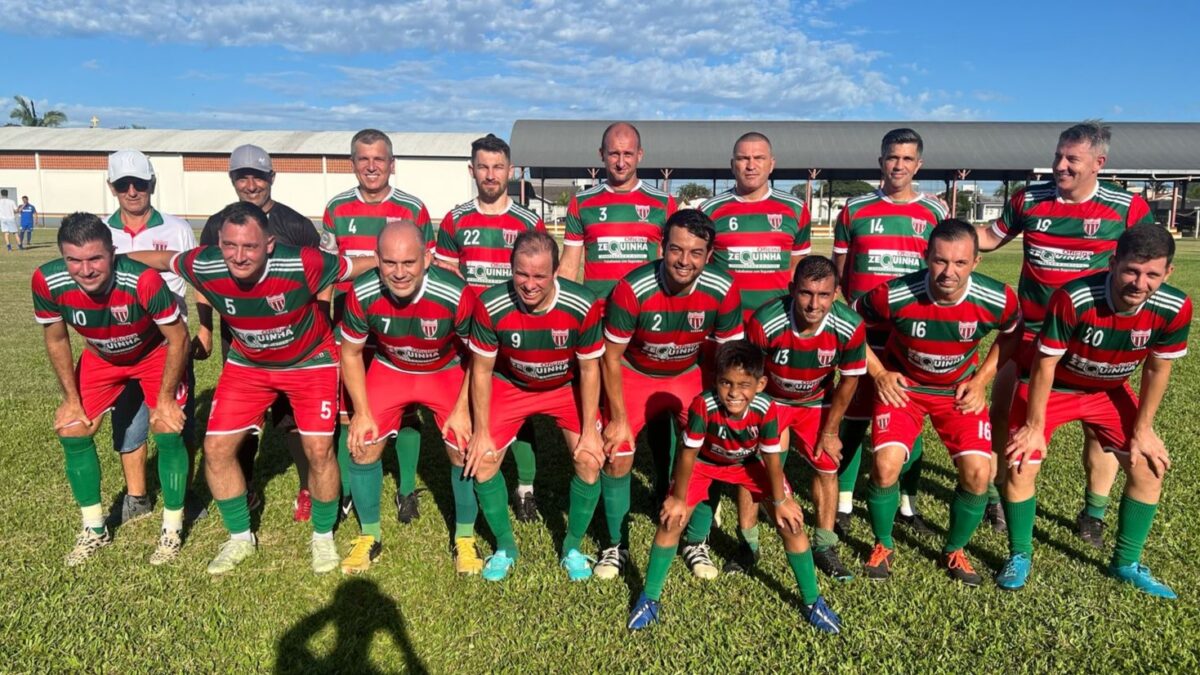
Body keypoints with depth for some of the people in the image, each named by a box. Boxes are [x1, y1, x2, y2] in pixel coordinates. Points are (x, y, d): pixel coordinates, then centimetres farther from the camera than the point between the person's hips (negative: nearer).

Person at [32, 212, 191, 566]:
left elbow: (178, 338, -25)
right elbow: (56, 340, -7)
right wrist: (71, 399, -5)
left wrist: (165, 399, -19)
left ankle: (172, 530, 5)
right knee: (72, 432, -1)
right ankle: (94, 530, 18)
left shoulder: (144, 280, -39)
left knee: (167, 432, -14)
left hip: (156, 352, -4)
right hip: (100, 357, 4)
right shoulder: (48, 282, -28)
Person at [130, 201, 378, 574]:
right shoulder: (203, 267, -24)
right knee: (216, 448, -1)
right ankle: (240, 538, 23)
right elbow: (163, 259, -1)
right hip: (247, 363, 4)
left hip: (310, 359, -3)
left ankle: (323, 537, 14)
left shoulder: (303, 265, -35)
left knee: (319, 449, -12)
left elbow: (356, 265, -20)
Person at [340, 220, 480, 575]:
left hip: (447, 371, -2)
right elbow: (351, 353, -8)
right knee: (362, 448, -3)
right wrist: (362, 412, -9)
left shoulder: (456, 295, -34)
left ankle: (464, 538, 14)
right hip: (389, 370, 2)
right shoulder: (361, 295, -27)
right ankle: (370, 537, 20)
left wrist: (462, 409, -17)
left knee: (465, 450, -9)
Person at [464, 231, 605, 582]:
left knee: (590, 461, -12)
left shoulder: (582, 306, -31)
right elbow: (481, 371, -15)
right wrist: (481, 432, -12)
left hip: (568, 386, 0)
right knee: (482, 460, -8)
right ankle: (505, 546, 16)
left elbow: (589, 369, -15)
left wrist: (590, 431, -12)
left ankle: (573, 546, 13)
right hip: (510, 385, 1)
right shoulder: (491, 306, -30)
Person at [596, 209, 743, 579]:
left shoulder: (723, 290, -23)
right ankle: (616, 545, 17)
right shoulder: (632, 289, -31)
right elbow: (611, 357, -18)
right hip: (634, 374, -2)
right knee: (617, 455, -8)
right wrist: (619, 419, -14)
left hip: (691, 374, 2)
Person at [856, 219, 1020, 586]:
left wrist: (981, 380, -4)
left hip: (960, 389, 2)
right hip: (903, 384, -1)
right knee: (885, 466, -18)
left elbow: (1013, 335, 2)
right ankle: (883, 545, 12)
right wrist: (879, 373, -10)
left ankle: (954, 550, 18)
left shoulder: (998, 299, -23)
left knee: (978, 473, -12)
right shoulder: (894, 295, -29)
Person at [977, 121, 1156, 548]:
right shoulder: (1028, 200, -2)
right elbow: (990, 238, 12)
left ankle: (1094, 515, 22)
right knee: (1001, 413, 6)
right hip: (1030, 332, 1)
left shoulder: (1128, 208, -6)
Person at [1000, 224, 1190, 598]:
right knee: (1020, 466, -13)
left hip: (1109, 391, 4)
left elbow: (1157, 369, -6)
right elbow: (1045, 364, -24)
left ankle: (1126, 563, 22)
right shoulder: (1073, 299, -36)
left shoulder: (1175, 308, -23)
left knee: (1149, 467, 2)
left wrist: (1142, 429, -1)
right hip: (1051, 388, -4)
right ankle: (1020, 556, 9)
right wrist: (1034, 426, -17)